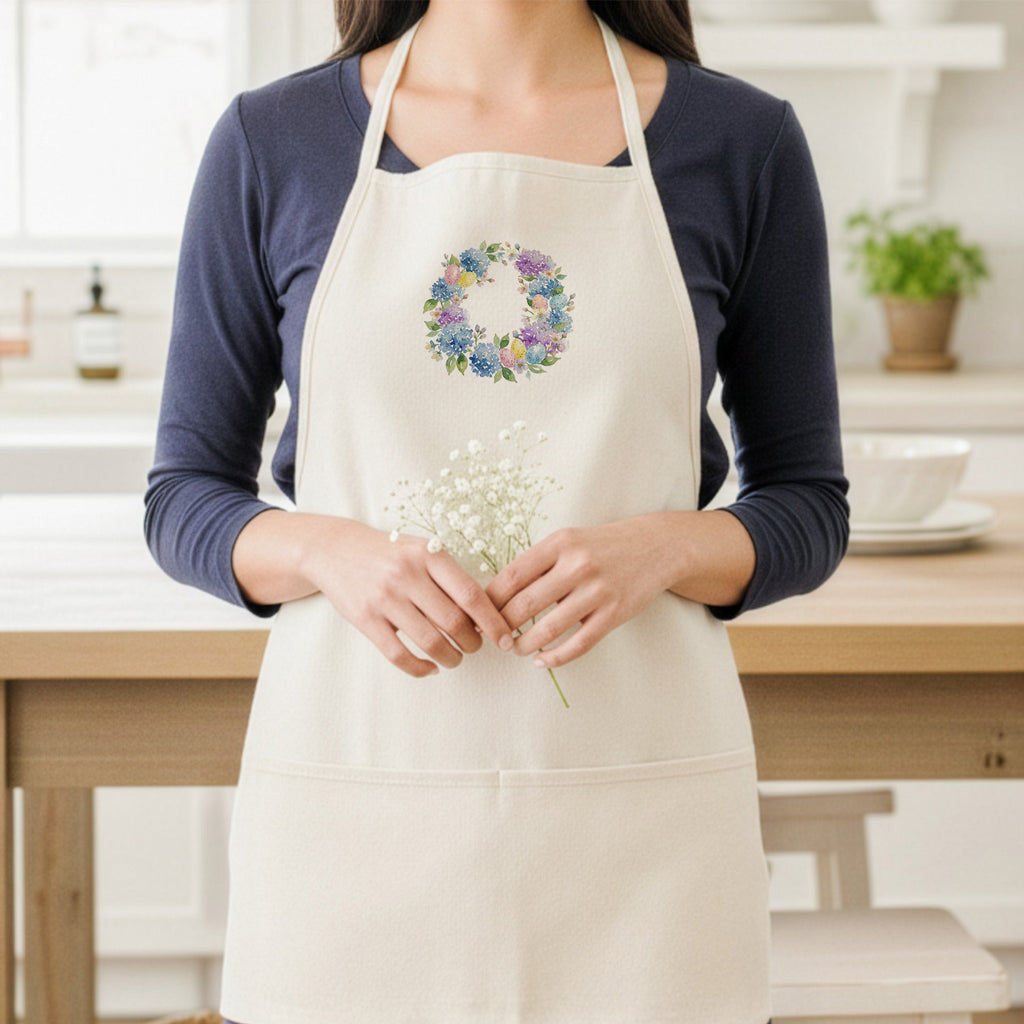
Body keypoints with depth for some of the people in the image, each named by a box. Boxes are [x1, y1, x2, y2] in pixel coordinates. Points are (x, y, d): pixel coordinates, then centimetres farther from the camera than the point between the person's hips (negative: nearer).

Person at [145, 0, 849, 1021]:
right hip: (352, 776, 0)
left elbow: (809, 507, 6)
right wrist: (329, 553, -14)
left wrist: (658, 550, -14)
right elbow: (182, 498, 6)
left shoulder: (745, 142, 1)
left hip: (635, 806, 0)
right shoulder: (269, 141, 2)